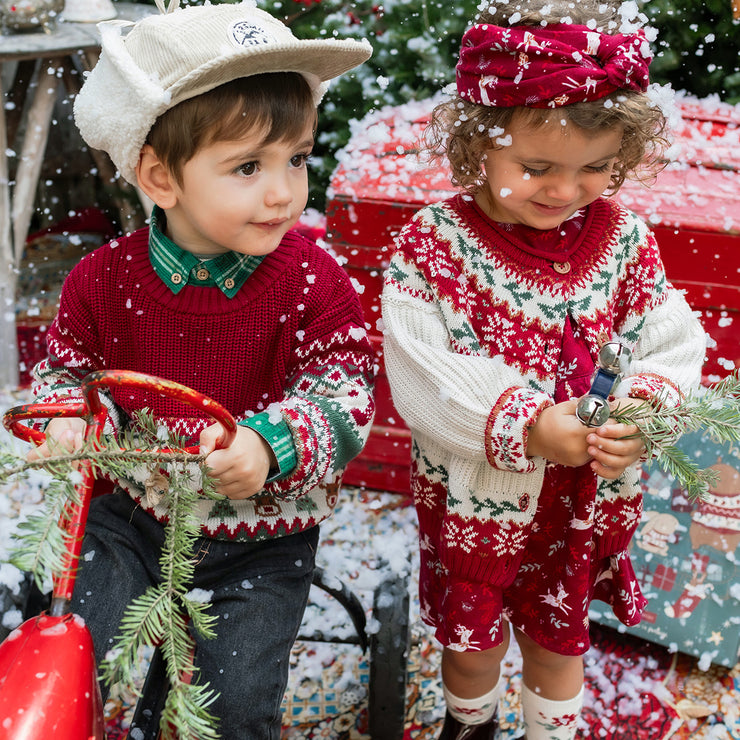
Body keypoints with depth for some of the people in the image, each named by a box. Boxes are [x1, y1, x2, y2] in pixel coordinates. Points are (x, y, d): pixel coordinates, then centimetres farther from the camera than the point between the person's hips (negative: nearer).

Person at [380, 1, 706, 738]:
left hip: (585, 503, 2)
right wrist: (525, 426, -33)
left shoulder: (624, 239, -9)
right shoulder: (433, 242, -19)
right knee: (470, 640, 23)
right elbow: (421, 379, -24)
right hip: (474, 497, -2)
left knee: (559, 638, 25)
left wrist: (644, 408, -28)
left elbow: (674, 347, -7)